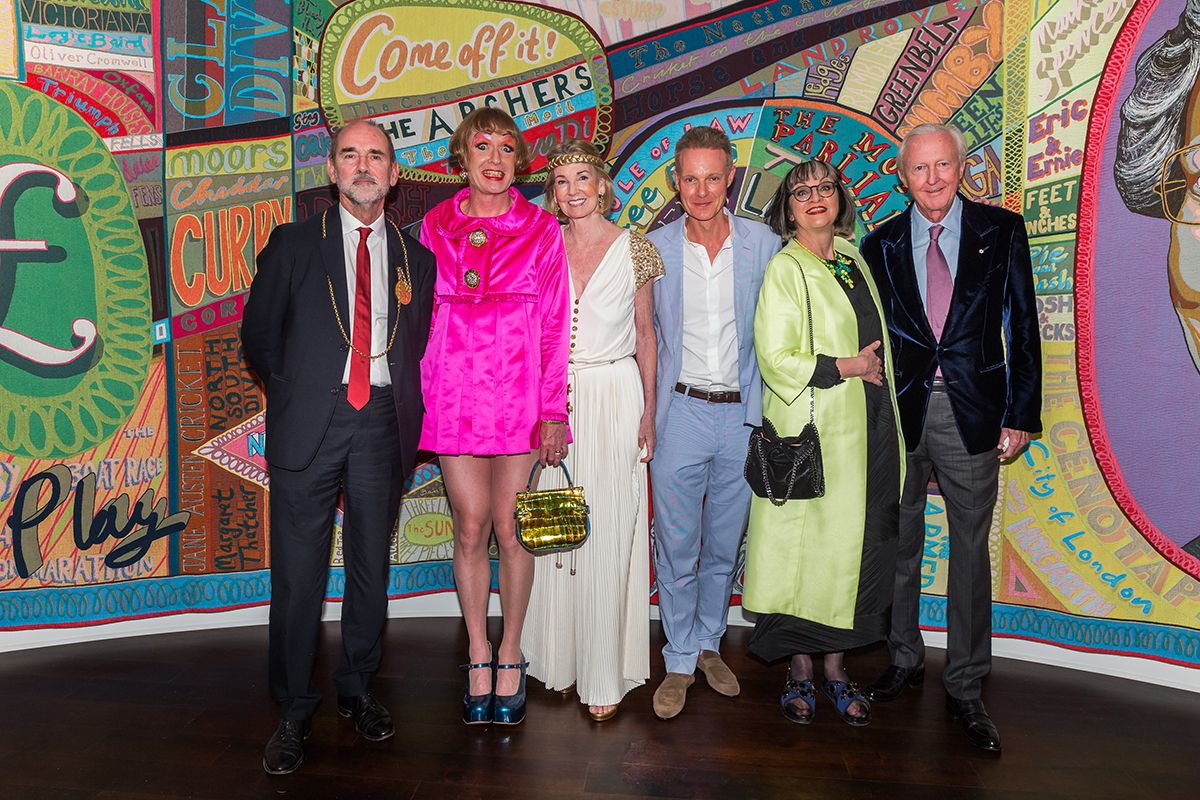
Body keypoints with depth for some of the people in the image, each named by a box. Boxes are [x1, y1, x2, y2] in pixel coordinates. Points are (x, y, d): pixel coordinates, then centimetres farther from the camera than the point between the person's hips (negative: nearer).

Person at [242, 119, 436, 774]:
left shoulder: (416, 258, 11)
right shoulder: (293, 243, 6)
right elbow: (258, 332, 9)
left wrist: (405, 409, 4)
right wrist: (292, 393, 6)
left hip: (383, 424, 2)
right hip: (310, 422, -1)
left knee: (371, 567, 11)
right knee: (298, 572, 3)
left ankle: (356, 690, 29)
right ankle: (293, 713, 18)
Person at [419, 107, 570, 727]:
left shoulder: (541, 229, 2)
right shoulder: (435, 226, 7)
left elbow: (554, 326, 0)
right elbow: (423, 317, 9)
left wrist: (553, 412, -4)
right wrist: (422, 396, 3)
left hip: (519, 394, -1)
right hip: (455, 394, 1)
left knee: (510, 531, 5)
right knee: (471, 531, 5)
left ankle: (509, 657, 23)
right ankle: (478, 658, 23)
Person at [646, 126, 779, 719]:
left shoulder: (764, 244, 1)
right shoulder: (654, 247, 0)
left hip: (743, 413, 1)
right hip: (680, 411, -1)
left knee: (725, 544, 13)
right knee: (676, 545, 3)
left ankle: (708, 643, 33)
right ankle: (679, 661, 20)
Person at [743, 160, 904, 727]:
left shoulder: (853, 258, 13)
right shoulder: (785, 268, -8)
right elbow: (775, 358, -16)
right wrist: (847, 367, -13)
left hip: (865, 430, 6)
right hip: (811, 431, -6)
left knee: (850, 547, 9)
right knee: (805, 546, 2)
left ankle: (836, 668, 22)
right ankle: (800, 670, 17)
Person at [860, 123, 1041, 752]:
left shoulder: (1001, 231, 2)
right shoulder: (880, 245, 5)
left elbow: (1021, 324, 1)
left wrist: (1022, 414, -3)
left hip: (972, 414, -1)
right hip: (899, 414, 1)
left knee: (971, 551, 6)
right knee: (900, 544, 13)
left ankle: (965, 687, 21)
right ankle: (904, 659, 33)